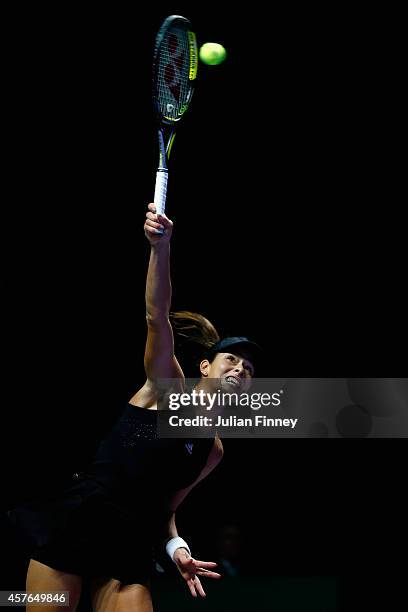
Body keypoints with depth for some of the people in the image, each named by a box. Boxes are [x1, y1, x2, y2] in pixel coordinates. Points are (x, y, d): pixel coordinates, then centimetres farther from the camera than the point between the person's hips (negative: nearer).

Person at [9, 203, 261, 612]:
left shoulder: (214, 451, 14)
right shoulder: (166, 385, 3)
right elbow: (157, 316, -13)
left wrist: (176, 547, -3)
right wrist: (160, 247, -28)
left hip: (130, 549, 4)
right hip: (77, 520, -4)